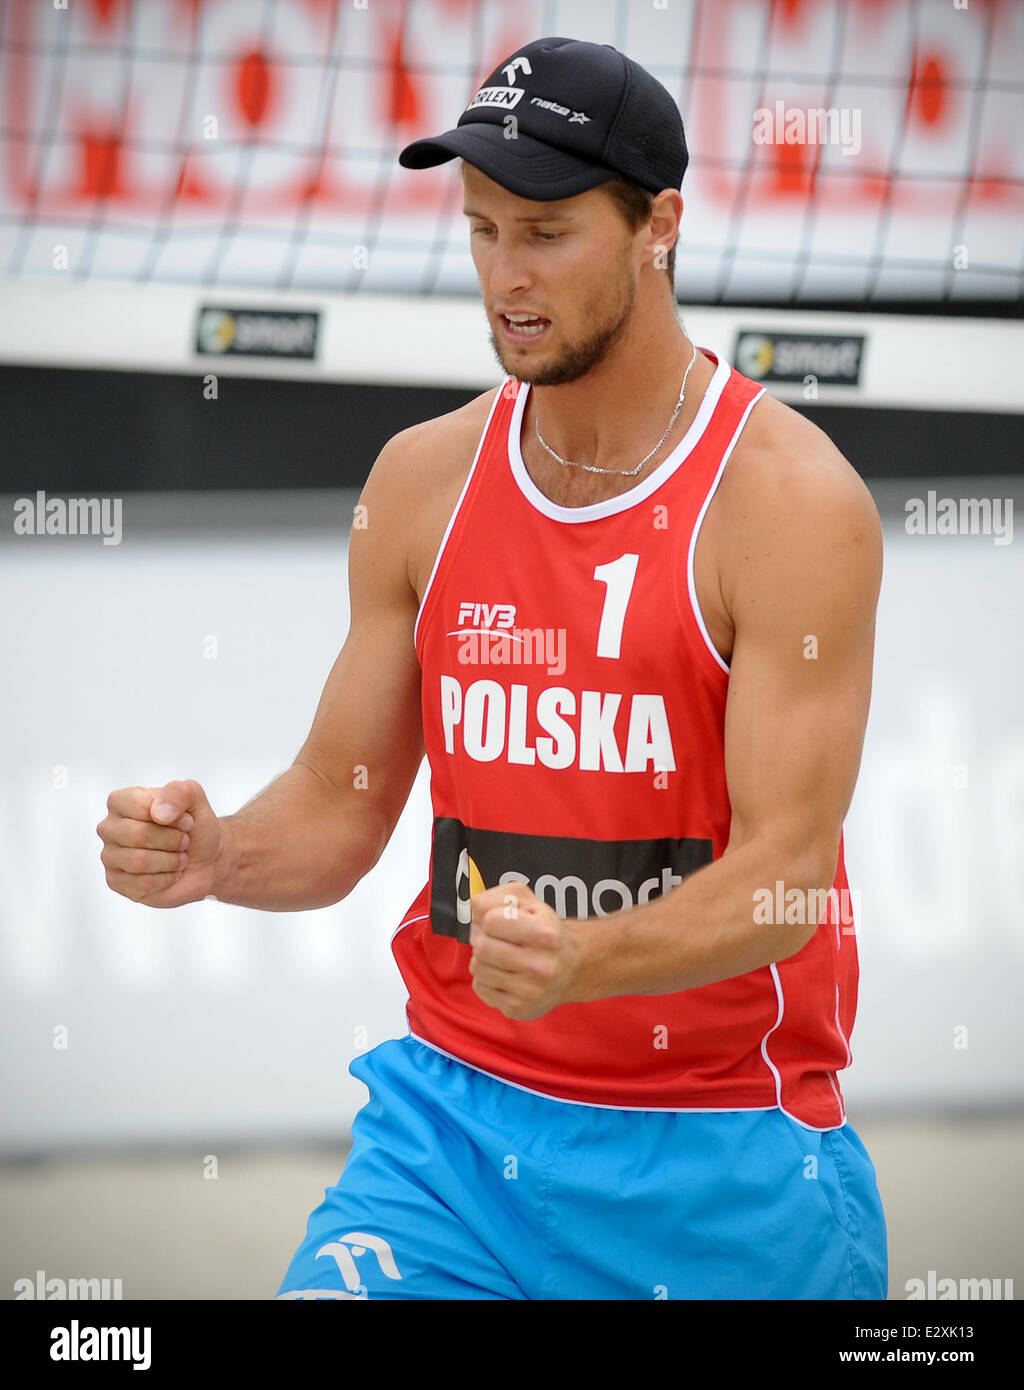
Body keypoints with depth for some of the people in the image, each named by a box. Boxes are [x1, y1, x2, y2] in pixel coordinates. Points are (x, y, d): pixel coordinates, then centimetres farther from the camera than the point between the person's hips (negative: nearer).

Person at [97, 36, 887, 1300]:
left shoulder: (793, 499, -11)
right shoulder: (423, 480, 5)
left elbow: (783, 868, -17)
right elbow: (339, 808, 10)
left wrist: (579, 960, -35)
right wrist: (213, 854, -12)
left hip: (722, 1153, -3)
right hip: (456, 1108, 3)